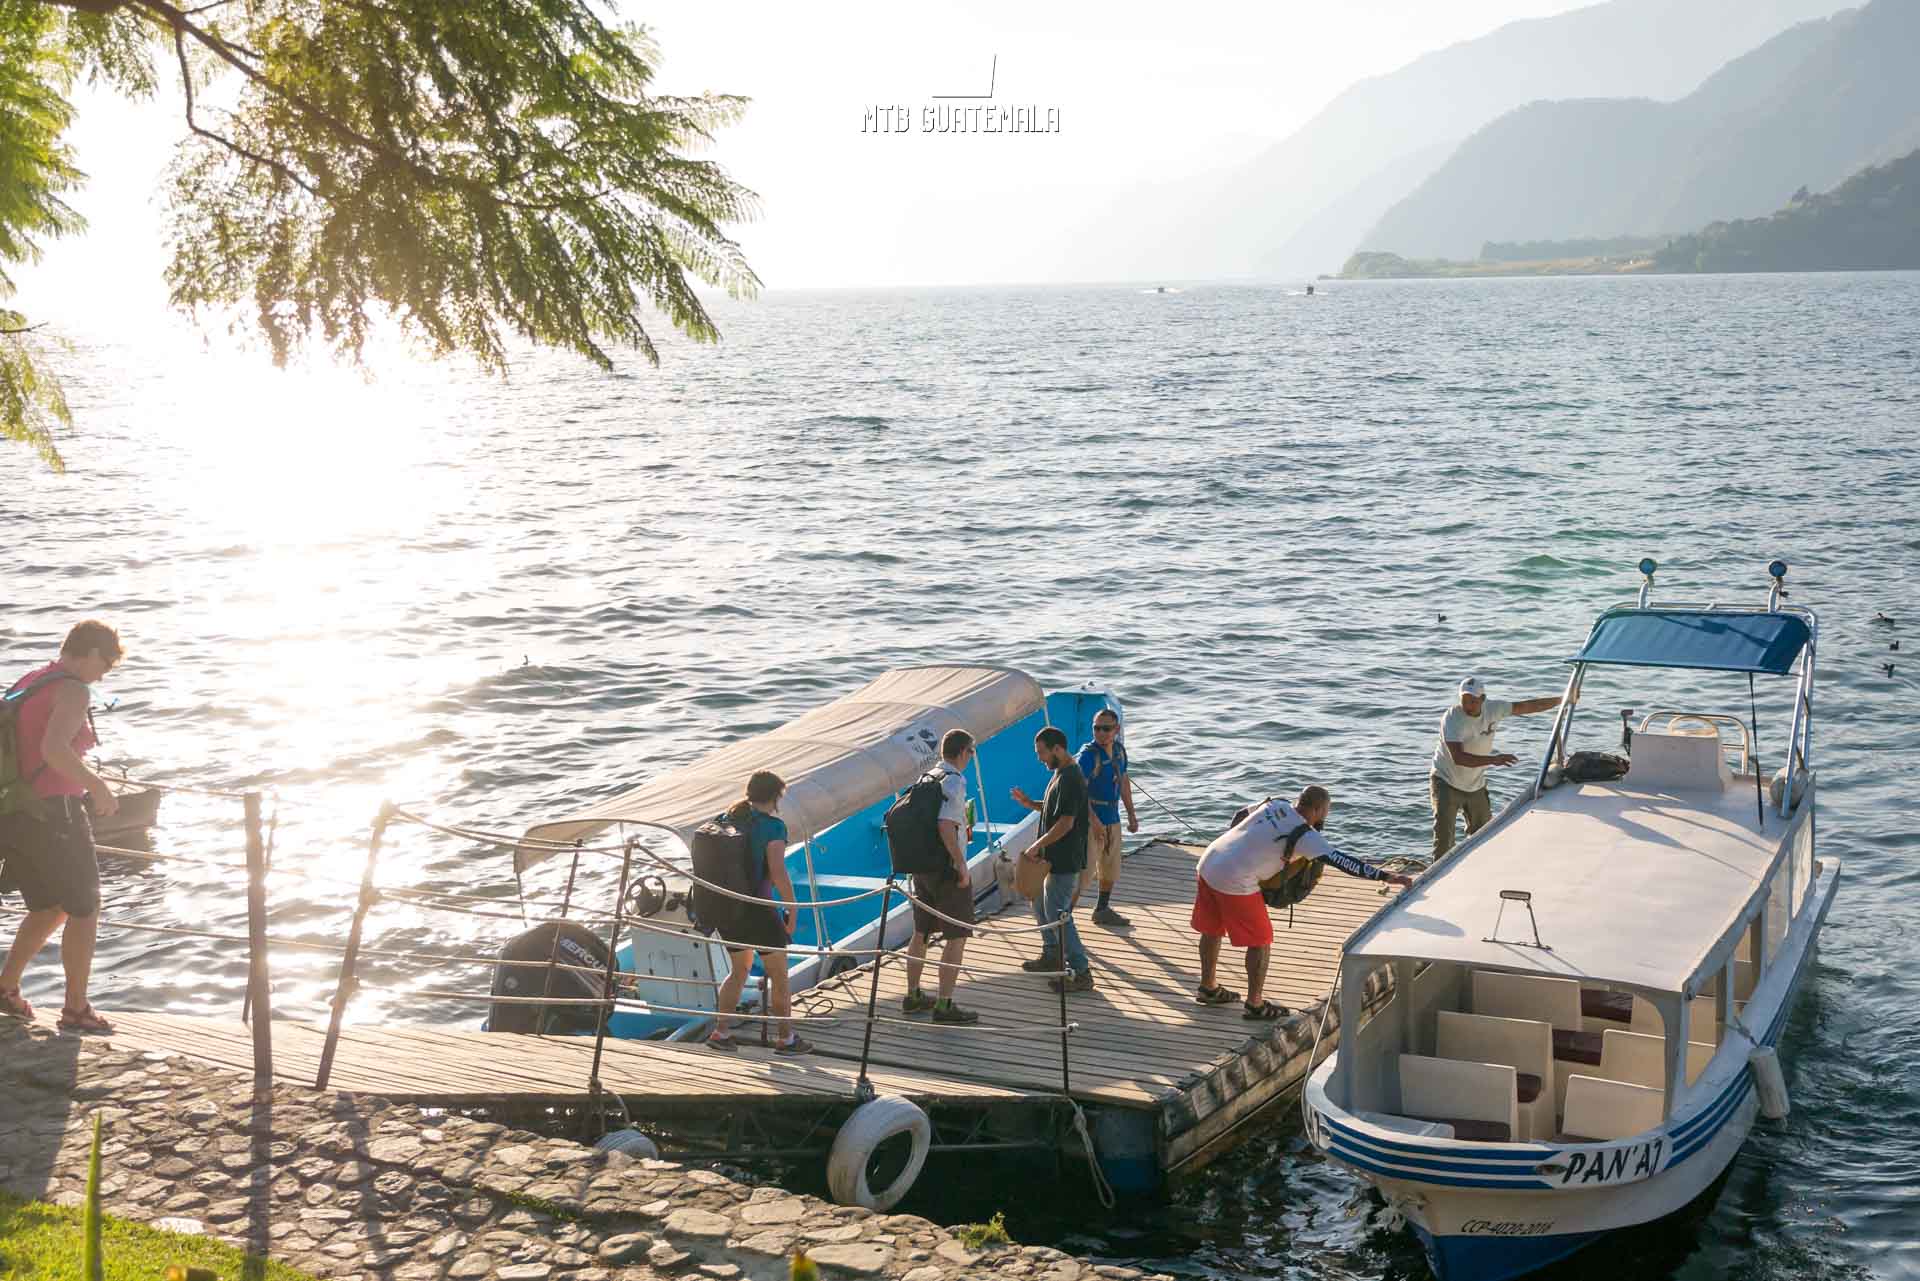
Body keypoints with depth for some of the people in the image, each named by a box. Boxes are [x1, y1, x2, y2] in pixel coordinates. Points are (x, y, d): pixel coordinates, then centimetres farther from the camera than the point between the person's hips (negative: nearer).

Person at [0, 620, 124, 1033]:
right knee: (85, 910, 5)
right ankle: (76, 1009, 10)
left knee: (49, 907, 23)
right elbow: (54, 749, -31)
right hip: (55, 814, -9)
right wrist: (97, 786, -21)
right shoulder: (72, 690, -15)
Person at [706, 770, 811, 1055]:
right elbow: (778, 874, -21)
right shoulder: (772, 826, -15)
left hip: (726, 906, 6)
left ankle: (720, 1032, 20)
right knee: (778, 975, 9)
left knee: (739, 969, 23)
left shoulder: (729, 820, 5)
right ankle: (786, 1038, 17)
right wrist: (792, 909, -11)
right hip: (758, 909, -6)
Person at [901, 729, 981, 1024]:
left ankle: (913, 996, 28)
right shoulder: (954, 782, -17)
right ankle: (944, 1005, -2)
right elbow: (945, 827, -26)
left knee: (921, 933, 18)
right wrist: (962, 866, -20)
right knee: (956, 938, -2)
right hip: (947, 868, -9)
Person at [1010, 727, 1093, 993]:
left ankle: (1080, 973, -3)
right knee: (1040, 904, 23)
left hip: (1065, 860, -11)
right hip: (1053, 857, 11)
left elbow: (1065, 823, -26)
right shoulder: (1061, 774, 11)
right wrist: (1030, 804, 7)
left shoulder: (1070, 779, -22)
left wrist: (1037, 846, -21)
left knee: (1056, 914, -8)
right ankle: (1053, 955, 39)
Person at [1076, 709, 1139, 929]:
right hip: (1092, 820, -8)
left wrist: (1131, 814, 18)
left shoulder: (1119, 749, 5)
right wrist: (1094, 821, -29)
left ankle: (1103, 910, 36)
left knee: (1111, 868, 20)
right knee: (1085, 868, -11)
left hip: (1113, 818, 8)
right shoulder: (1089, 754, -19)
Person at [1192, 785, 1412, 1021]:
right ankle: (1255, 1005, 15)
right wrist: (1385, 876, -21)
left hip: (1208, 863, 8)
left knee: (1212, 930, 24)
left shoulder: (1274, 805, 8)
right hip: (1235, 883, -8)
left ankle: (1208, 988, 42)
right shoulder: (1304, 835, -13)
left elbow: (1241, 815, 26)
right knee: (1261, 940, 7)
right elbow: (1340, 860, -20)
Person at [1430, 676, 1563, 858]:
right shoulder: (1452, 718, -25)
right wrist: (1493, 759, -41)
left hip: (1476, 785, 6)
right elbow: (1458, 758, -35)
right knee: (1444, 837, -16)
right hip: (1446, 783, -6)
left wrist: (1563, 701, 6)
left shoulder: (1492, 708, -9)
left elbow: (1525, 706, 3)